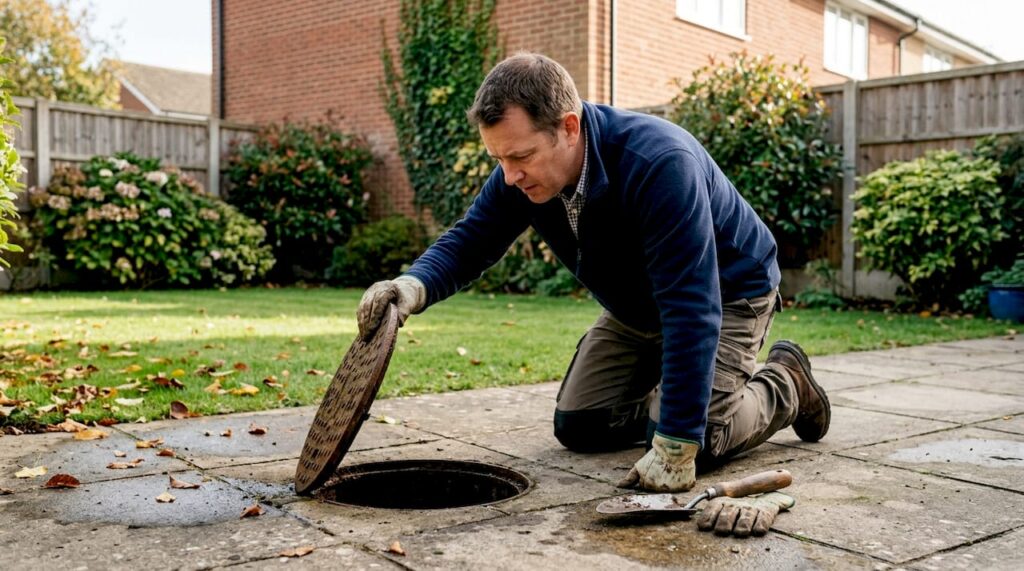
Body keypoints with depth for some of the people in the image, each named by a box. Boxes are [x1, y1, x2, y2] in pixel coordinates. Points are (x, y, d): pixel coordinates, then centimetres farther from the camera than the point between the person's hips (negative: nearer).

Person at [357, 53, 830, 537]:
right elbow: (469, 240, -11)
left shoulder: (659, 164, -40)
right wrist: (417, 285, -36)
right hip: (637, 309, 7)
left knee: (694, 440, -22)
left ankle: (784, 385, 8)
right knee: (577, 426, 1)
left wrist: (674, 446, -41)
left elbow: (691, 309, -41)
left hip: (727, 294, -6)